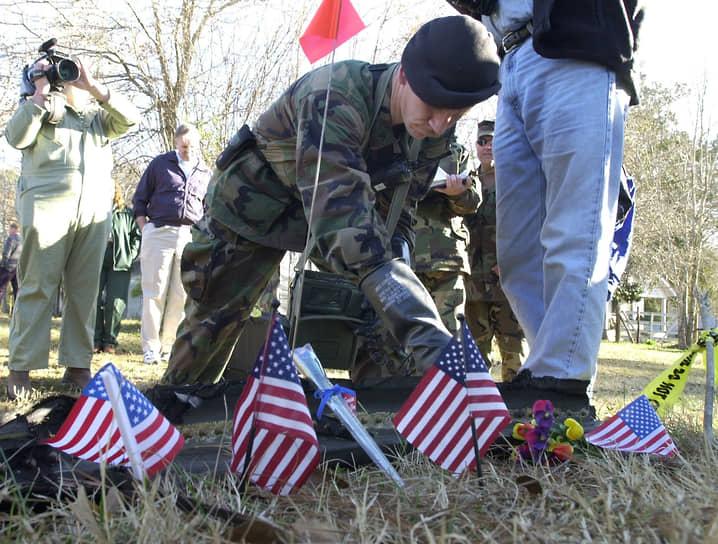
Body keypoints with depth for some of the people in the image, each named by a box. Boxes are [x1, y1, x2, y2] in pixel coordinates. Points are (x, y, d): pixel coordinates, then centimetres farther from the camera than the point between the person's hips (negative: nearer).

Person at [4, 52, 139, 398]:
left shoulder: (99, 116, 21)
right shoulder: (40, 109, 14)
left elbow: (130, 120, 3)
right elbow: (16, 137, -4)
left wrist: (92, 86, 0)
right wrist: (40, 92, -4)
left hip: (95, 210, 3)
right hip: (47, 205, -3)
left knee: (84, 290, 2)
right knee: (37, 288, -5)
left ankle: (77, 365, 8)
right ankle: (20, 368, -2)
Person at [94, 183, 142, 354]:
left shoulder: (127, 214, 11)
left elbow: (137, 236, 9)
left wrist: (130, 256, -3)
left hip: (119, 263, -1)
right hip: (96, 262, 2)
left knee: (115, 304, -7)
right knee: (94, 301, -3)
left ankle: (110, 341, 5)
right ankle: (96, 340, 8)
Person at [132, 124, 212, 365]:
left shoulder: (205, 173, 17)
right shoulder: (160, 164, 10)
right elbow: (139, 199, 12)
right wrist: (146, 230, 1)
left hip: (190, 236, 2)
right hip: (159, 233, -2)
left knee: (181, 296, 0)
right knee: (154, 292, -4)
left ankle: (168, 347, 8)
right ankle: (150, 347, 1)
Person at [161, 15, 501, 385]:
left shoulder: (434, 133, -18)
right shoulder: (335, 98, -41)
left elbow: (394, 212, -7)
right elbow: (342, 215, -52)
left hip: (328, 200, 5)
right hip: (256, 199, -5)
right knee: (213, 315, 3)